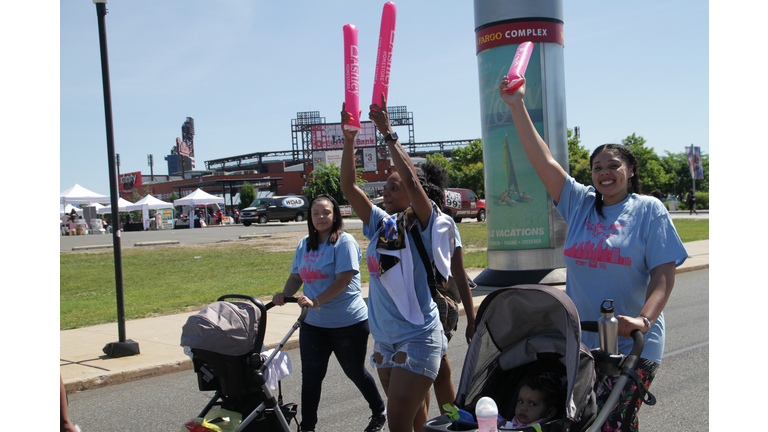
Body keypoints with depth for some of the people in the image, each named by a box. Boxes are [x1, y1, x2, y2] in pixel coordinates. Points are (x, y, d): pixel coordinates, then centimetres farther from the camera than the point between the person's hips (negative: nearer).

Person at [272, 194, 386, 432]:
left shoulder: (344, 241, -11)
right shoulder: (304, 245, 10)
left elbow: (343, 280, -20)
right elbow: (296, 276, 15)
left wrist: (315, 301, -30)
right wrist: (284, 294, -6)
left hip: (348, 323, -5)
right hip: (313, 323, 5)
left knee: (355, 372, 12)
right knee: (310, 376, 3)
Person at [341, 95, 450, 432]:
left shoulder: (421, 224, -9)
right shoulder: (379, 224, 7)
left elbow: (411, 179, -24)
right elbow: (349, 186, 2)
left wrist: (388, 133, -21)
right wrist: (349, 139, -5)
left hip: (417, 338, -7)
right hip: (384, 339, 7)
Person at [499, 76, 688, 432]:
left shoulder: (649, 209, 0)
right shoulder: (580, 203, 9)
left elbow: (664, 273, -7)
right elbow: (543, 159, 3)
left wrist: (644, 319, -23)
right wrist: (517, 107, -2)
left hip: (631, 346, -4)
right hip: (578, 340, 4)